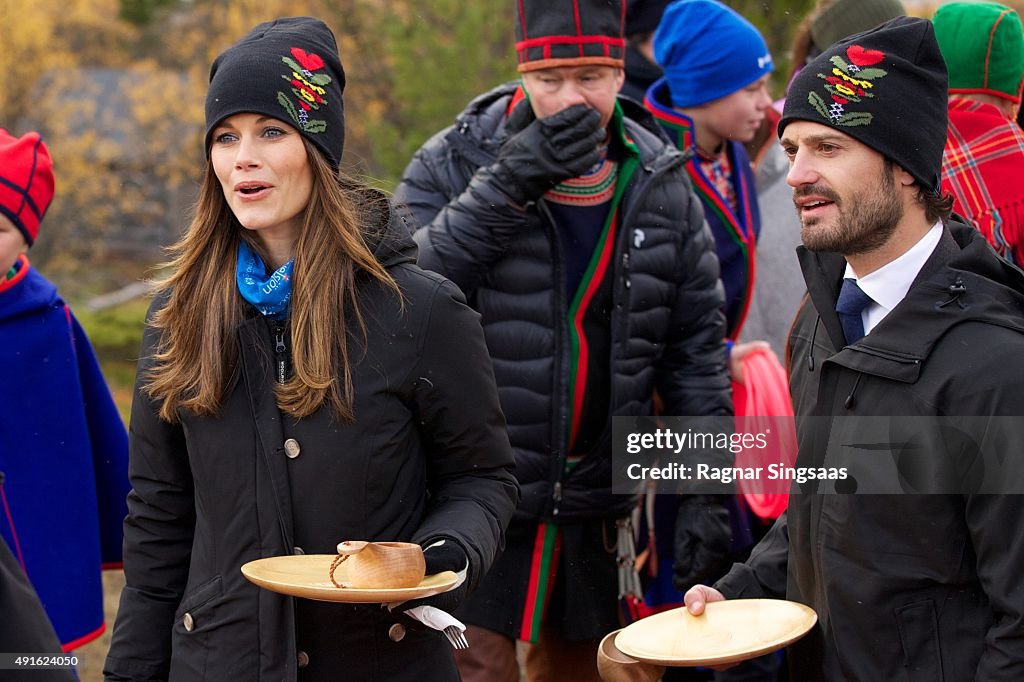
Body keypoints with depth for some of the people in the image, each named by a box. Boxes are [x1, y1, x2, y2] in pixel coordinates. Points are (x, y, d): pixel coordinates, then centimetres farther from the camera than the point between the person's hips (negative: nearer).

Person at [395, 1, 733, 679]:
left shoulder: (662, 187, 4)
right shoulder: (452, 164, -5)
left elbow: (697, 348, 7)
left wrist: (704, 486, 1)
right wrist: (506, 186, -25)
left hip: (596, 499, 4)